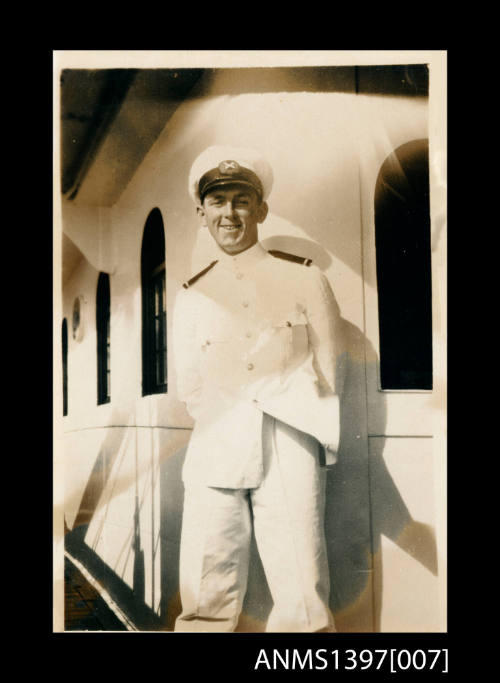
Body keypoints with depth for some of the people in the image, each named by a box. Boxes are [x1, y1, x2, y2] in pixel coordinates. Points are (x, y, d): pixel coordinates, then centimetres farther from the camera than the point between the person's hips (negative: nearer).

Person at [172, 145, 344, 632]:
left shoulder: (304, 279, 10)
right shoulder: (192, 296, 16)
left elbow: (327, 376, 9)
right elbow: (189, 391, 13)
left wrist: (266, 394, 0)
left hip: (290, 450, -2)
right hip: (215, 453, 2)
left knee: (302, 609, -5)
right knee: (205, 601, -2)